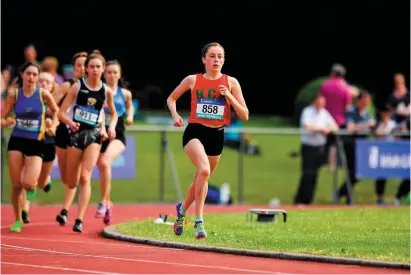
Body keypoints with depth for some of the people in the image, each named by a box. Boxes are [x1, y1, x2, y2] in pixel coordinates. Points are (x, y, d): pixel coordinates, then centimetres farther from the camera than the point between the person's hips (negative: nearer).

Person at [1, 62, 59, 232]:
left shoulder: (44, 94, -6)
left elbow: (55, 111, 12)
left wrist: (52, 126, -4)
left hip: (36, 143, -1)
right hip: (17, 141, 1)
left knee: (27, 183, -18)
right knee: (16, 185, 0)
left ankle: (32, 186, 21)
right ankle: (18, 220, 18)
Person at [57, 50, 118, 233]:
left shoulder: (106, 91, 3)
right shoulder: (77, 86, -4)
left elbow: (113, 114, 20)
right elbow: (61, 112, -5)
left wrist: (111, 127, 1)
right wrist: (70, 123, -24)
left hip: (94, 134, 0)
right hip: (76, 133, 0)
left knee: (85, 177, -16)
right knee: (71, 182, 8)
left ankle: (80, 220, -16)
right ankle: (66, 209, 40)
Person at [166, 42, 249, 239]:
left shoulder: (231, 83, 0)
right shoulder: (193, 80, 0)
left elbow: (244, 116, 0)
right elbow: (171, 98, 15)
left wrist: (229, 97, -14)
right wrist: (175, 115, -4)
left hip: (216, 135, 3)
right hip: (195, 132, -3)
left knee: (201, 179, 16)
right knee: (204, 170, -29)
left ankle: (182, 208, 46)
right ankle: (198, 221, -23)